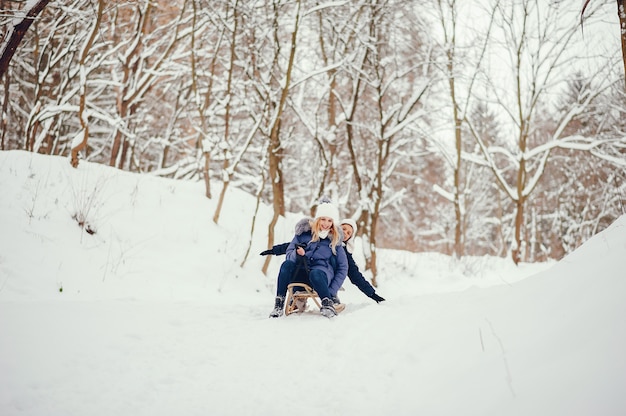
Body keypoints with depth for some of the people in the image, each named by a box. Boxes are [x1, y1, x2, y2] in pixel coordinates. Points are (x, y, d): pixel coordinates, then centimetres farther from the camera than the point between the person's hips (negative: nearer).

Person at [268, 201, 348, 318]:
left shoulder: (334, 240, 7)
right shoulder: (304, 232, 6)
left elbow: (343, 268, 8)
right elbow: (288, 252, 5)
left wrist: (332, 291, -4)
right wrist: (296, 254, -21)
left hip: (322, 272, -2)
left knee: (315, 273, -38)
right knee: (286, 264, -31)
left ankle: (328, 305, -25)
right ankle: (278, 305, -27)